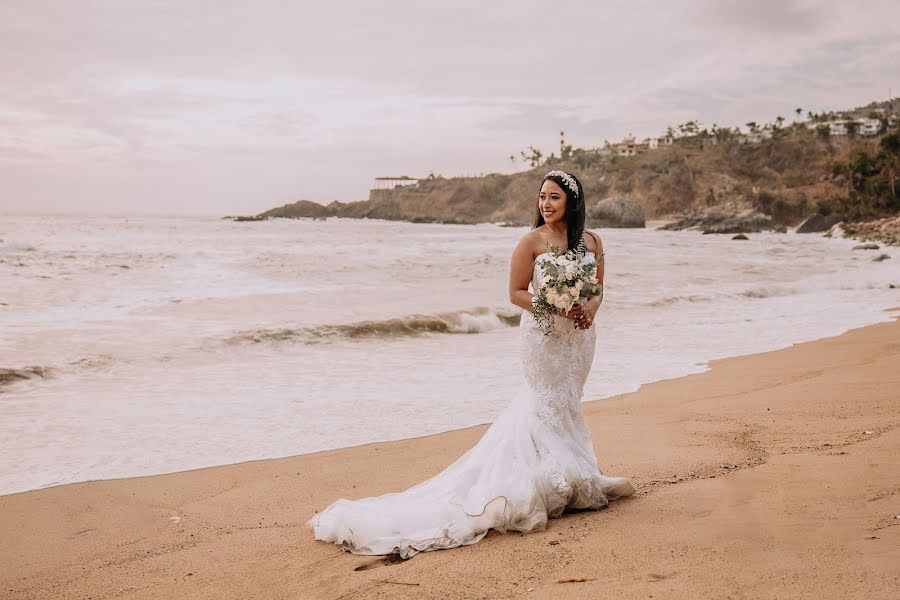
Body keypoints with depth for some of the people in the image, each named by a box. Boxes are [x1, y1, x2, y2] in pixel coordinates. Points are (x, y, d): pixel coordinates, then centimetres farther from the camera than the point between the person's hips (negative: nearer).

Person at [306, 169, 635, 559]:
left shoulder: (591, 241, 5)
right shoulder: (531, 241, -9)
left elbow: (597, 289, 12)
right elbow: (516, 293, -9)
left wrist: (590, 310, -10)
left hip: (579, 335, 5)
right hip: (544, 334, -5)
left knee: (566, 406, 12)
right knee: (550, 406, 1)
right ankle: (562, 484, 12)